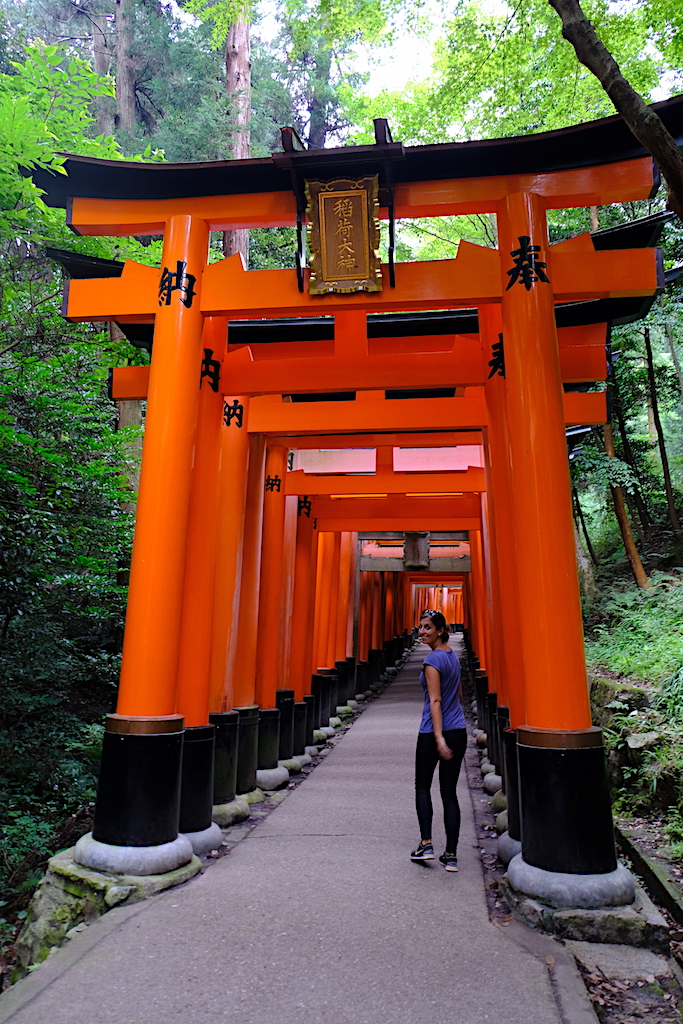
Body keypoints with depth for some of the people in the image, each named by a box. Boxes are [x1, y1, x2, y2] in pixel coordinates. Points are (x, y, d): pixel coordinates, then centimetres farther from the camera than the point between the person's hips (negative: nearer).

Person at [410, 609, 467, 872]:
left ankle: (426, 844, 10)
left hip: (433, 732, -7)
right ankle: (451, 855, 12)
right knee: (450, 792, 10)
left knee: (422, 787, 14)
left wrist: (439, 738, -22)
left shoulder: (433, 659, -14)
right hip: (459, 732, 7)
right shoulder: (453, 656, 10)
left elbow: (435, 701, -19)